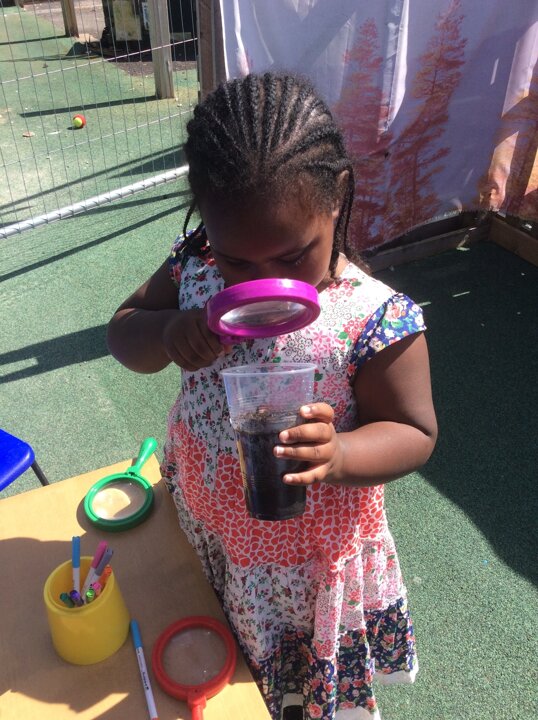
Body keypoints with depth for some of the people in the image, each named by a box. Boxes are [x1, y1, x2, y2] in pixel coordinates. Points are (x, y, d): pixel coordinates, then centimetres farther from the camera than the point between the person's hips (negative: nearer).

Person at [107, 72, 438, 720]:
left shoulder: (376, 321, -28)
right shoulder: (195, 265, -15)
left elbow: (413, 433, -17)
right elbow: (122, 333, -4)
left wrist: (336, 456, -39)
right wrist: (168, 332, -28)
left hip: (302, 562, -4)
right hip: (202, 525, 4)